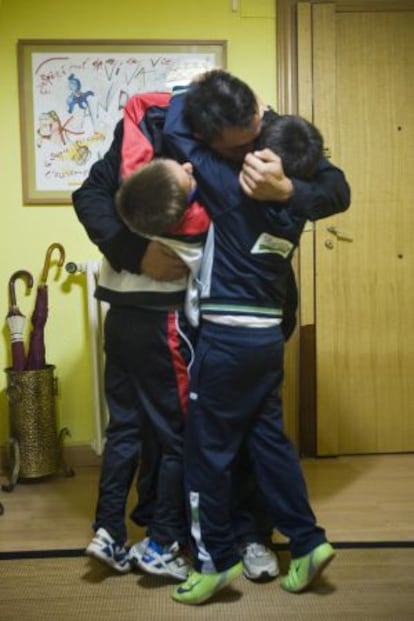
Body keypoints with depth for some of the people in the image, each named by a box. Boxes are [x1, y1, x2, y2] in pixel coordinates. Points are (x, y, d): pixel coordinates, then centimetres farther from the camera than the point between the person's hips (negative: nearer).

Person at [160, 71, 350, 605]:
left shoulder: (229, 184, -15)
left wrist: (195, 92, 11)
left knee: (208, 450, 5)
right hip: (269, 334, 7)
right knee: (268, 439, 17)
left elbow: (175, 130, -5)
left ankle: (215, 560, 16)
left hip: (226, 336, -7)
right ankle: (308, 541, 21)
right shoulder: (297, 193, 1)